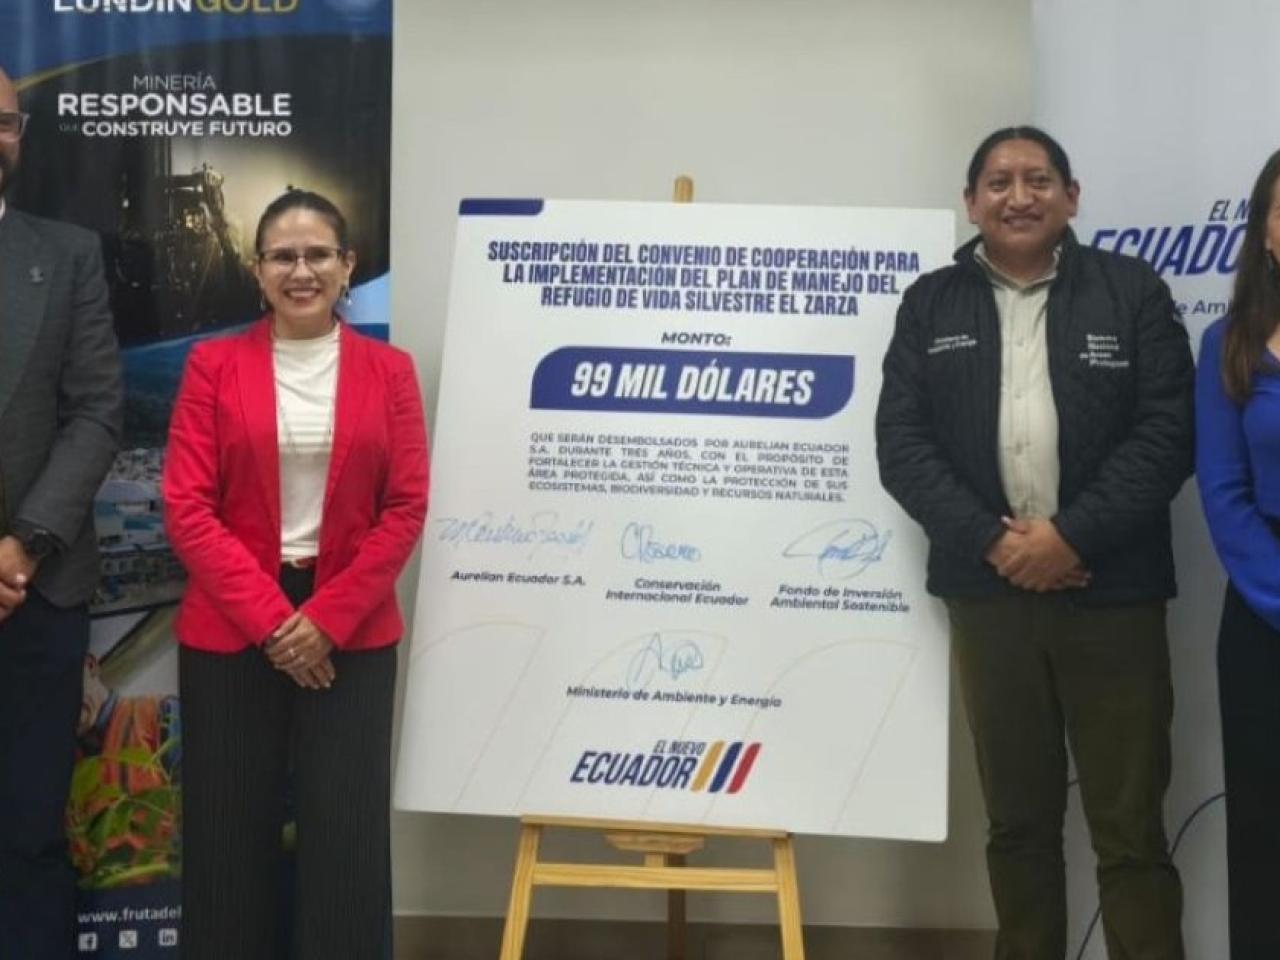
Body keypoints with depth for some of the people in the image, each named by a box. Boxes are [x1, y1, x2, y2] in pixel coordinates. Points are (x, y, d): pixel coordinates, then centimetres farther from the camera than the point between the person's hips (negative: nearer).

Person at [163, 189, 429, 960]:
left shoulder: (388, 370, 4)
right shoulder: (214, 365, 2)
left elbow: (407, 509, 0)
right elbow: (188, 508, -4)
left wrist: (326, 617, -9)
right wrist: (270, 617, -11)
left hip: (351, 632, 0)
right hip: (230, 630, 0)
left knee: (348, 837, 1)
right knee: (229, 837, 6)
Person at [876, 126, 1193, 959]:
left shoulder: (1132, 291, 4)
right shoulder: (930, 306, 8)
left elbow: (1168, 433, -5)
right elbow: (901, 442, 0)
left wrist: (1072, 535, -15)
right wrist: (990, 539, -12)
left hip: (1112, 593, -1)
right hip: (989, 590, 2)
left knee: (1130, 825, 2)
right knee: (1017, 819, 12)